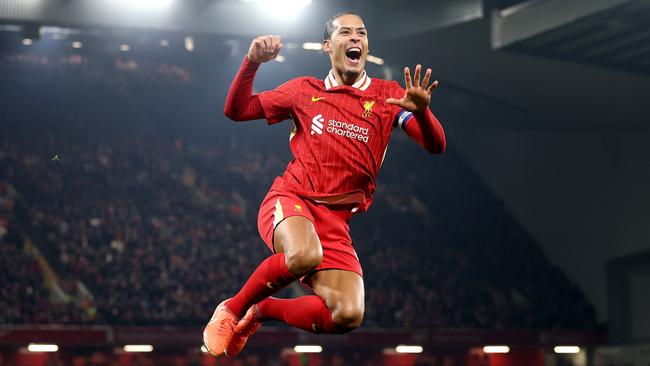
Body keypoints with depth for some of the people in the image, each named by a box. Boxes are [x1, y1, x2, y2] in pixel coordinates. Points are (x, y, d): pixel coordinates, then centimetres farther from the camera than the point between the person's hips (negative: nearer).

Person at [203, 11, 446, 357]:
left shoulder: (388, 95, 10)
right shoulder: (305, 89, 12)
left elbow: (436, 146, 0)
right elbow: (236, 110, 13)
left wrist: (421, 110, -22)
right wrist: (252, 63, -4)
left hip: (336, 221, 2)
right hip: (289, 200, -2)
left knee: (348, 316, -18)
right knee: (305, 255, -39)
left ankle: (261, 311, 8)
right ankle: (232, 308, -11)